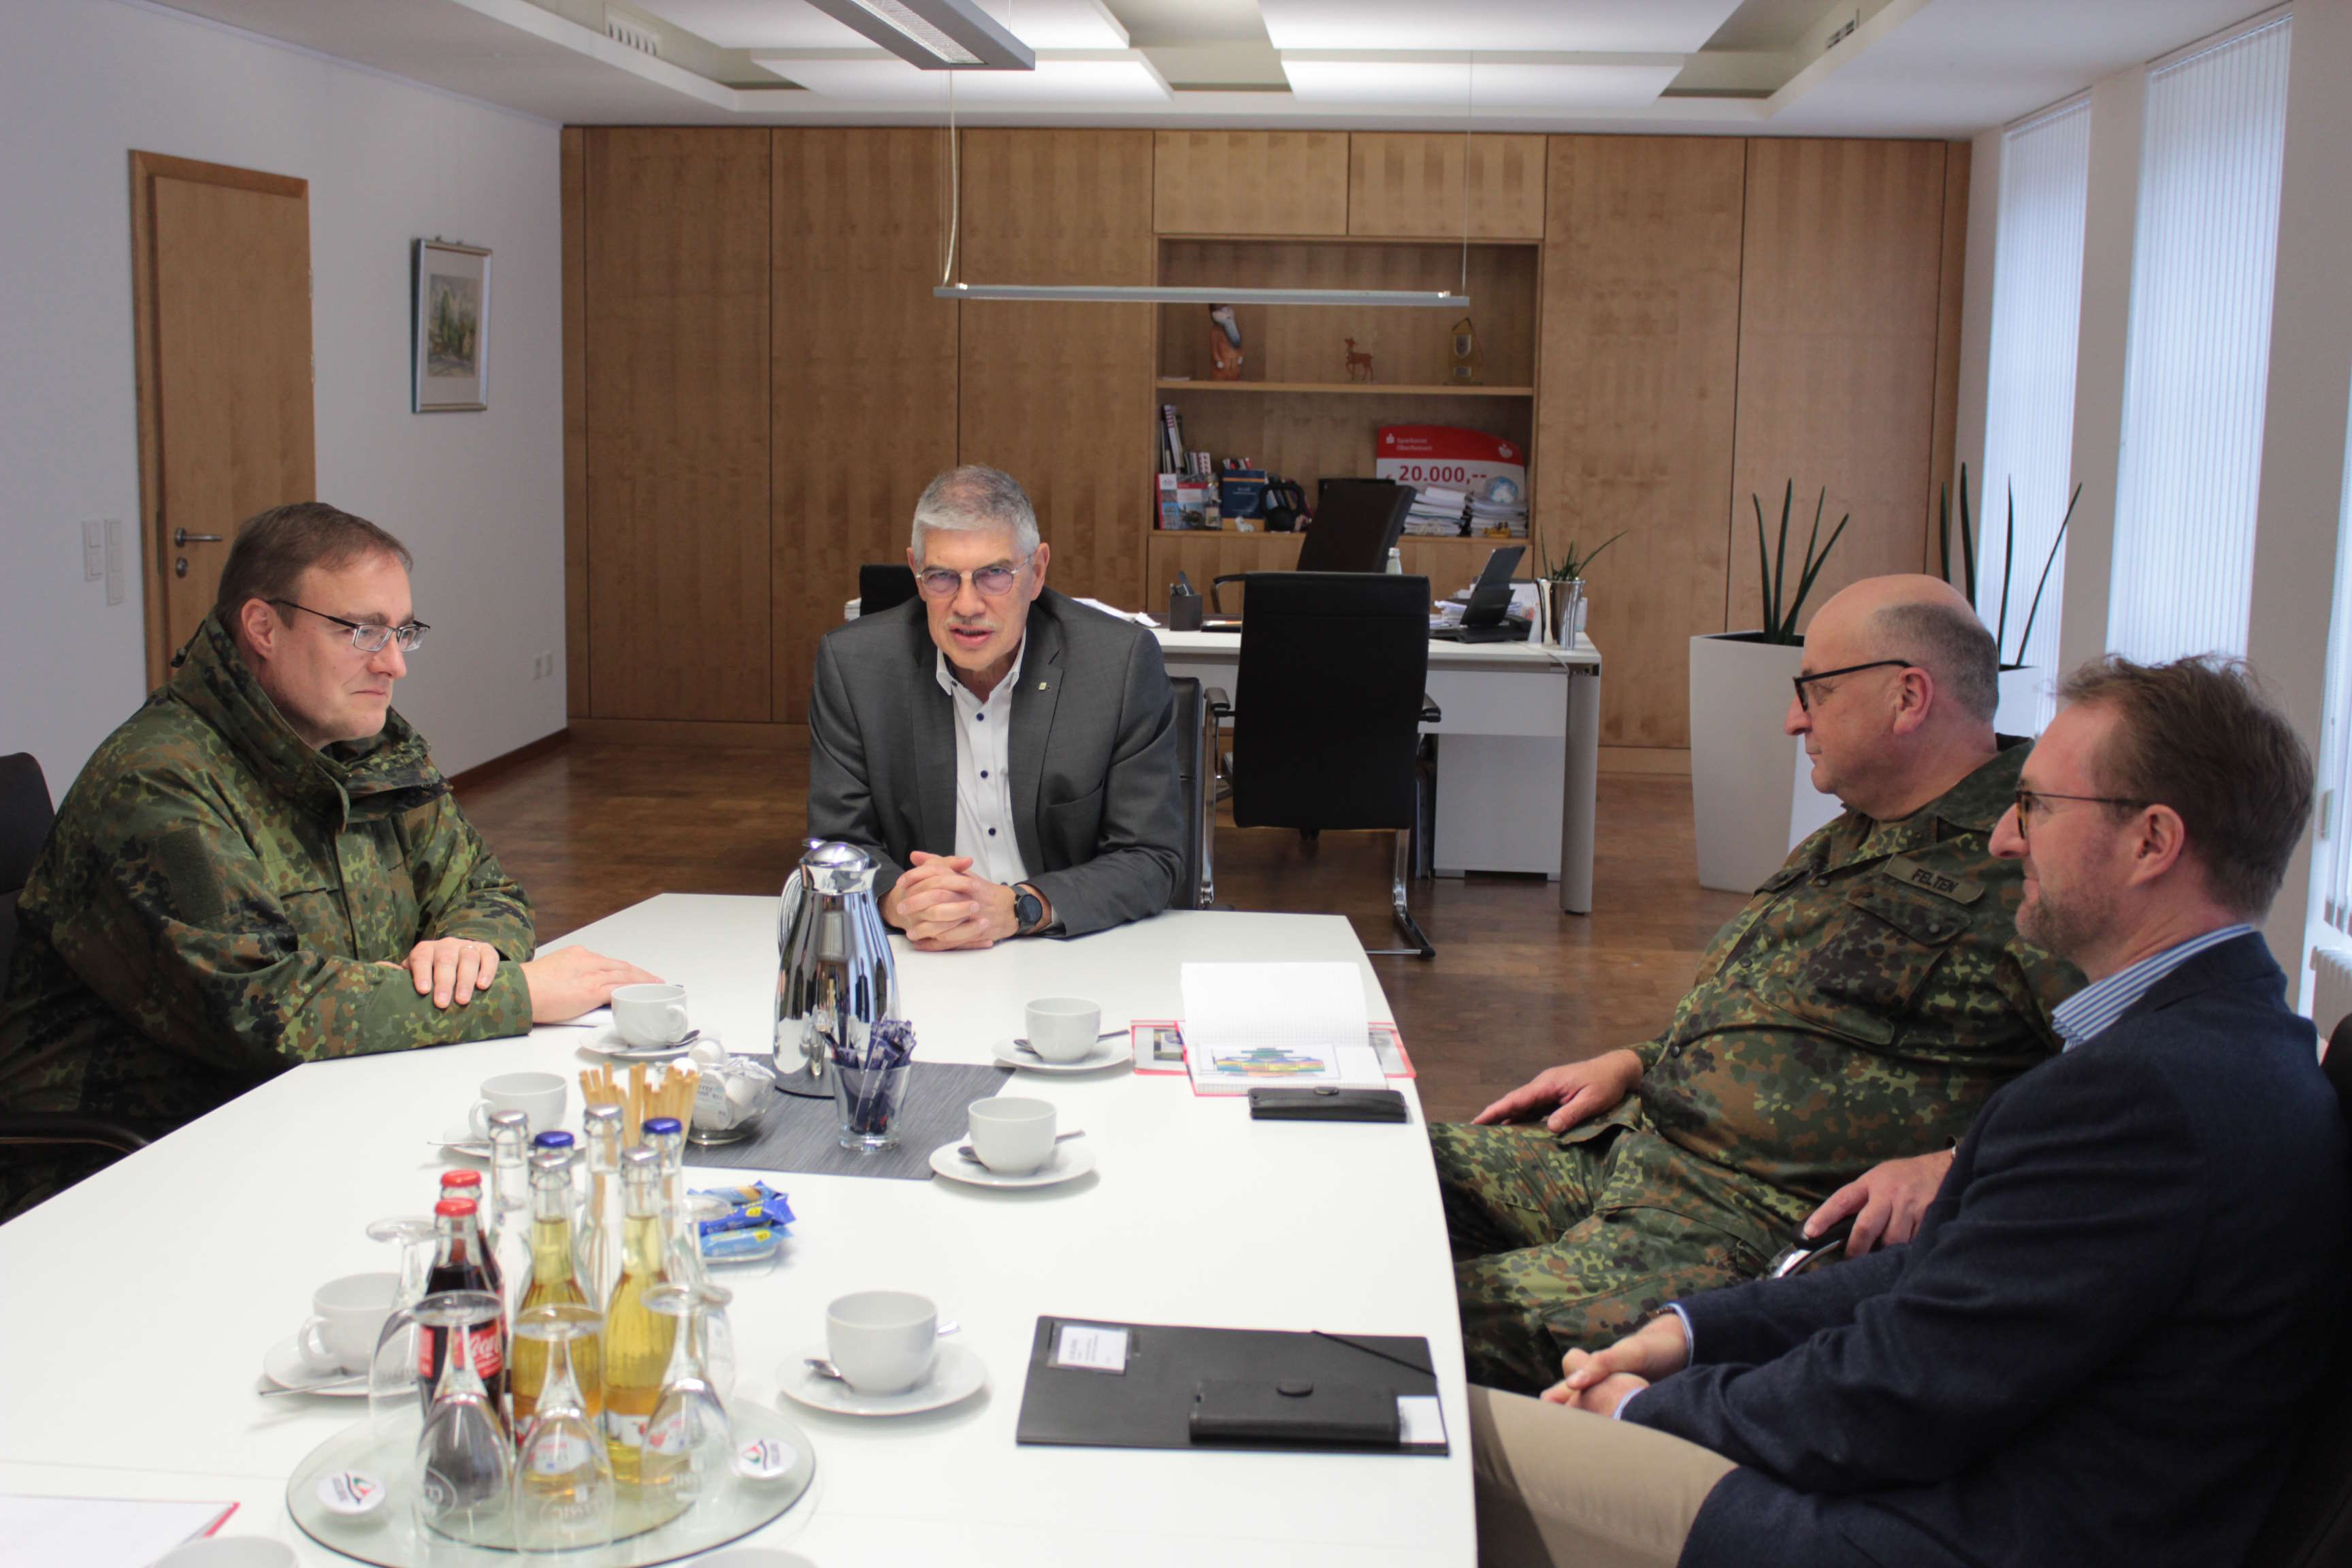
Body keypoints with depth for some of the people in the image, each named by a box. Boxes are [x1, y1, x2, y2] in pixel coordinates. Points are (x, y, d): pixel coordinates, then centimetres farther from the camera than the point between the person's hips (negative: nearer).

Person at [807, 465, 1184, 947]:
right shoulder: (851, 665, -3)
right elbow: (839, 847, 1)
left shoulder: (1124, 663, -8)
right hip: (915, 964, 1)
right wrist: (898, 900, -22)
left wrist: (1018, 908, -22)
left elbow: (1152, 858, -6)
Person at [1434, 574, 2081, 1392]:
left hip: (1761, 1227, -9)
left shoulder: (2027, 865, -12)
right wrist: (1634, 1065, 15)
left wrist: (1956, 1168, -27)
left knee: (1462, 1318, -25)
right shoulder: (1849, 841, 19)